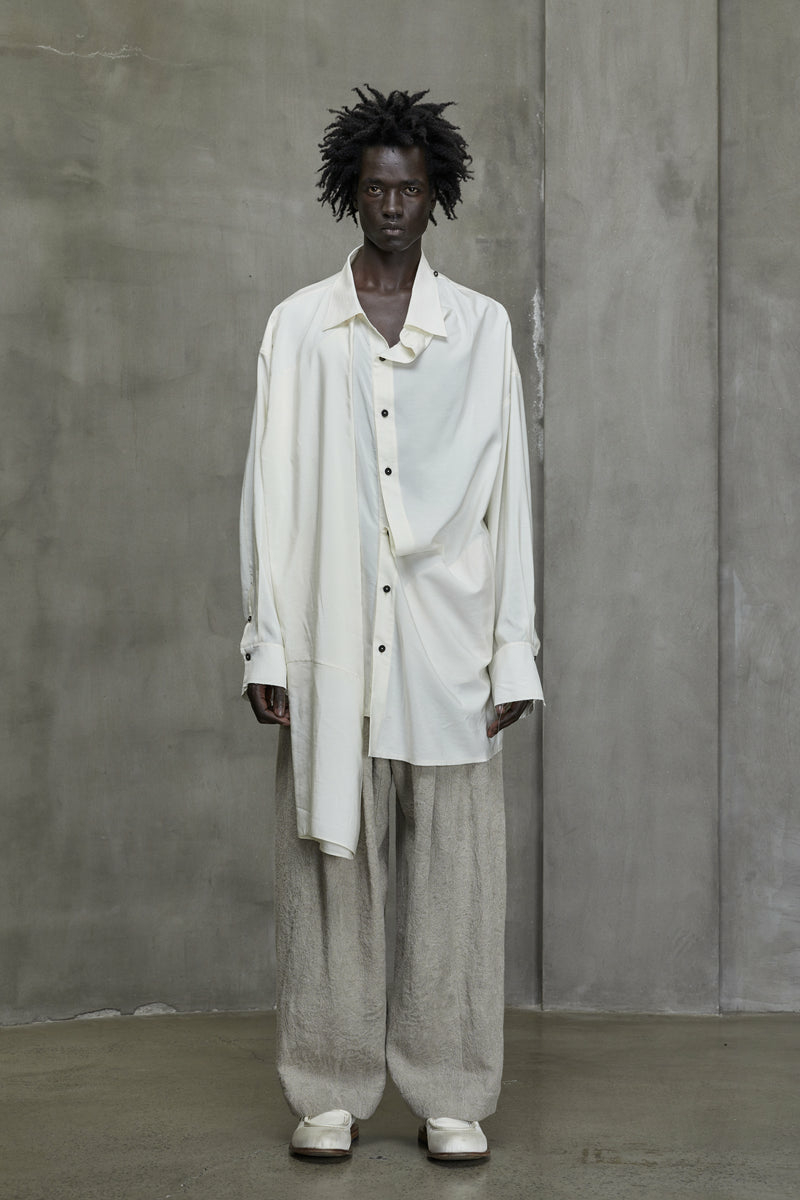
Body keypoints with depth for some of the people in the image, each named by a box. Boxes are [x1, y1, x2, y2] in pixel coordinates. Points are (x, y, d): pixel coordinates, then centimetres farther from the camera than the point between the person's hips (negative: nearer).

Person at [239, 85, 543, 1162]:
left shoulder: (481, 328, 8)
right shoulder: (298, 327, 7)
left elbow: (509, 501, 6)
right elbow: (271, 495, 5)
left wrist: (514, 653, 1)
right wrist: (267, 646, -2)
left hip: (449, 651, 0)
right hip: (330, 649, 0)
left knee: (455, 873, 1)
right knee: (331, 869, 3)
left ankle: (451, 1095, 12)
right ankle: (332, 1092, 14)